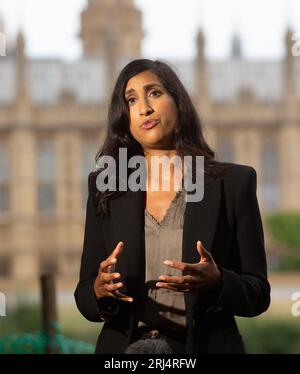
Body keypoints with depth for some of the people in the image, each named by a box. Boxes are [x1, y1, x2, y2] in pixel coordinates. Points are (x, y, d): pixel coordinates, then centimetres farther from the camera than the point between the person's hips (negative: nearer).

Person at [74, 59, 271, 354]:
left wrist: (217, 283, -24)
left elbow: (258, 294, -4)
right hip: (124, 347, 1)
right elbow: (85, 297, 2)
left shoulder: (234, 183, -4)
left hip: (205, 346, -1)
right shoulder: (105, 189, 1)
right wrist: (100, 290, -19)